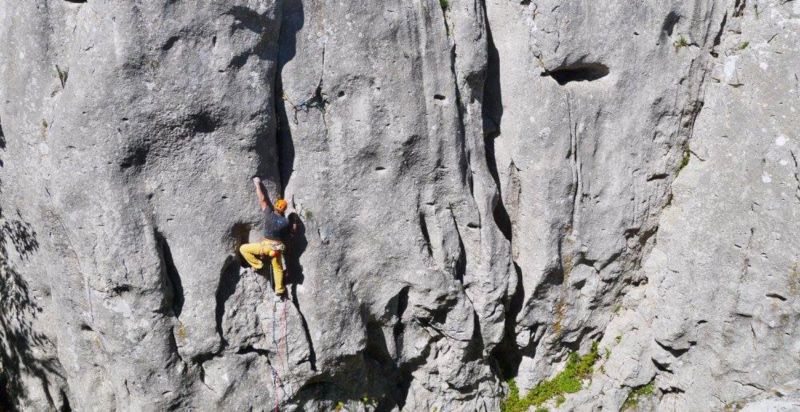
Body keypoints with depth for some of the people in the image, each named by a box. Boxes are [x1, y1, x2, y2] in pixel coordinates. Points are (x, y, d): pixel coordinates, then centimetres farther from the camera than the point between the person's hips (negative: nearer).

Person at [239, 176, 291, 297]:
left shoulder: (269, 214, -9)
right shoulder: (286, 222, -3)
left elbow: (262, 199, -2)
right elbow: (288, 235, 10)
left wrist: (257, 184, 7)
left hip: (266, 245, -3)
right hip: (278, 247, 4)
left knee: (243, 248, 9)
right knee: (278, 268, 20)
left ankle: (257, 264, 5)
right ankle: (279, 290, 25)